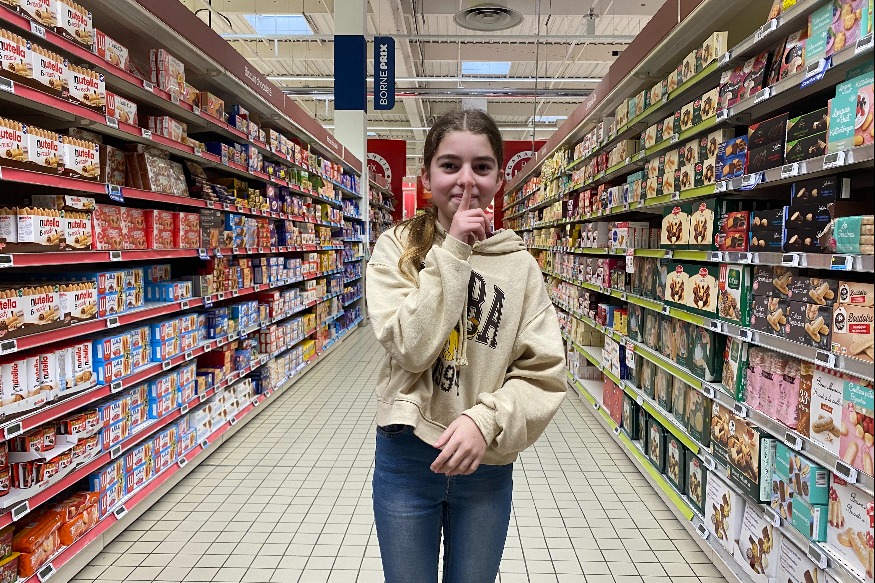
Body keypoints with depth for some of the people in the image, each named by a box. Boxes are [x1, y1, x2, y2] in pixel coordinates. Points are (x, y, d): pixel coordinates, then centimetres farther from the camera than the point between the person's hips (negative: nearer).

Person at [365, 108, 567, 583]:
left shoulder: (520, 265, -4)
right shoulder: (397, 248, -6)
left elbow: (543, 373, -6)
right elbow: (410, 348, -20)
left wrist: (486, 420, -22)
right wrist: (452, 253, -20)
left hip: (486, 461, 1)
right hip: (405, 456, -1)